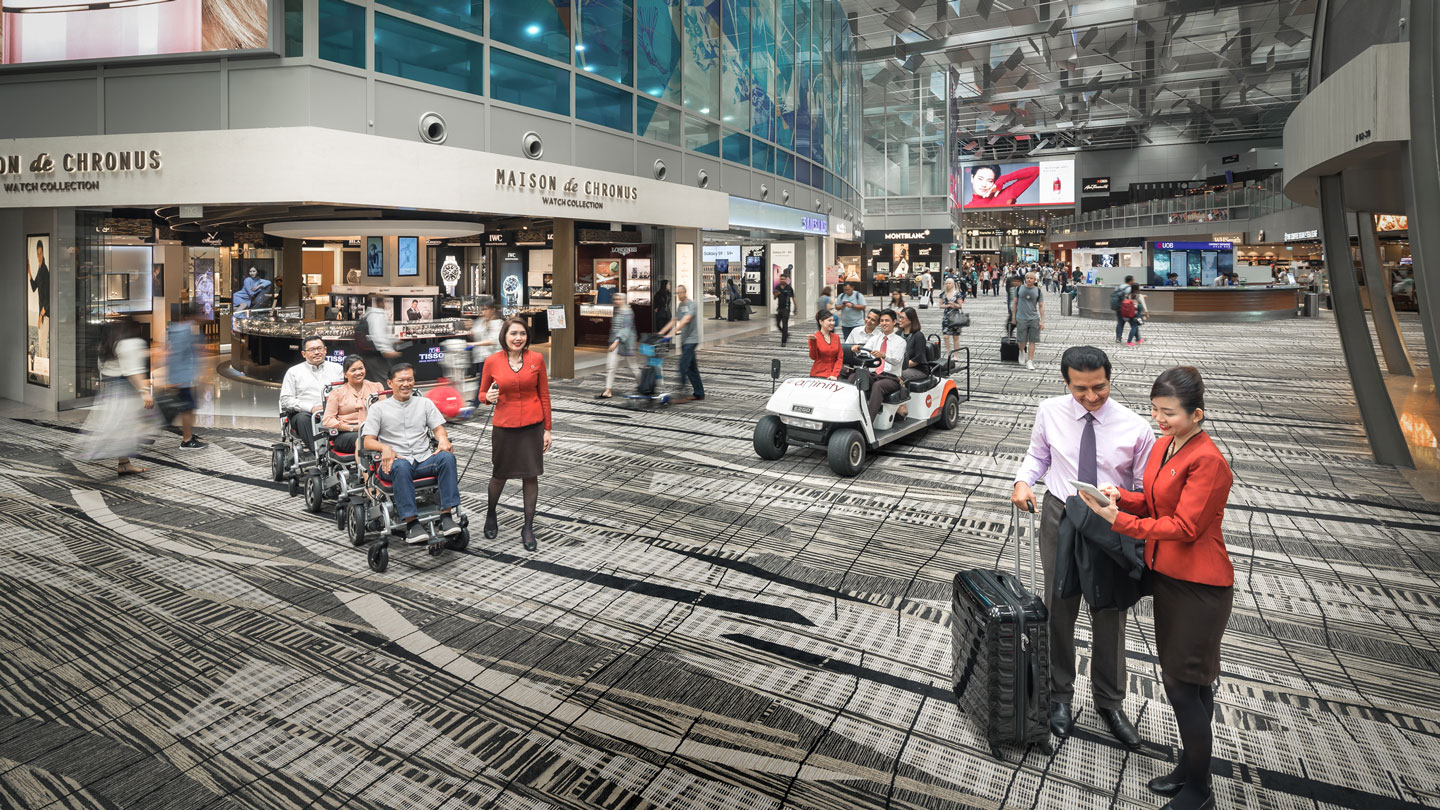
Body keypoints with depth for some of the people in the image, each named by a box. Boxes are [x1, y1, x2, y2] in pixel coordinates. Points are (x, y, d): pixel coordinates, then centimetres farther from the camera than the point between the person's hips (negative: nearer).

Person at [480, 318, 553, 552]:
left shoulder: (537, 359, -3)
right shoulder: (492, 362, -4)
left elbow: (544, 396, 3)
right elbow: (482, 394, 9)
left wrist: (547, 429, 3)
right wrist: (489, 398, -15)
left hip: (532, 425, 0)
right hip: (504, 425, 0)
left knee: (531, 476, 4)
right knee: (500, 475, 11)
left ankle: (528, 528, 18)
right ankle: (491, 514, 40)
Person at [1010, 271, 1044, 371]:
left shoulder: (1038, 291, 3)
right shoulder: (1019, 288, 3)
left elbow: (1041, 306, 5)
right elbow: (1014, 303, 10)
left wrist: (1042, 321, -1)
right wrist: (1013, 317, 7)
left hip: (1034, 319, 1)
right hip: (1021, 319, 0)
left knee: (1032, 341, 1)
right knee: (1021, 340, 2)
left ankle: (1029, 361, 7)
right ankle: (1022, 352, 34)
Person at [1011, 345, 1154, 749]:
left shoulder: (1134, 428, -15)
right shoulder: (1050, 412, -10)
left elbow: (1145, 488, -7)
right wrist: (1024, 480, -14)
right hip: (1061, 518, 1)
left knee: (1110, 617, 14)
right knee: (1059, 612, 14)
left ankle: (1110, 703, 37)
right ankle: (1060, 696, 35)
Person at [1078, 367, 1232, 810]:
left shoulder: (1208, 461, -21)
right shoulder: (1163, 444, 6)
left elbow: (1184, 527, -22)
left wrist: (1119, 520, -25)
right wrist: (1119, 496, -7)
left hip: (1199, 589, -8)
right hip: (1167, 576, 9)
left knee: (1183, 687, 1)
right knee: (1189, 682, 20)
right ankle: (1190, 766, 36)